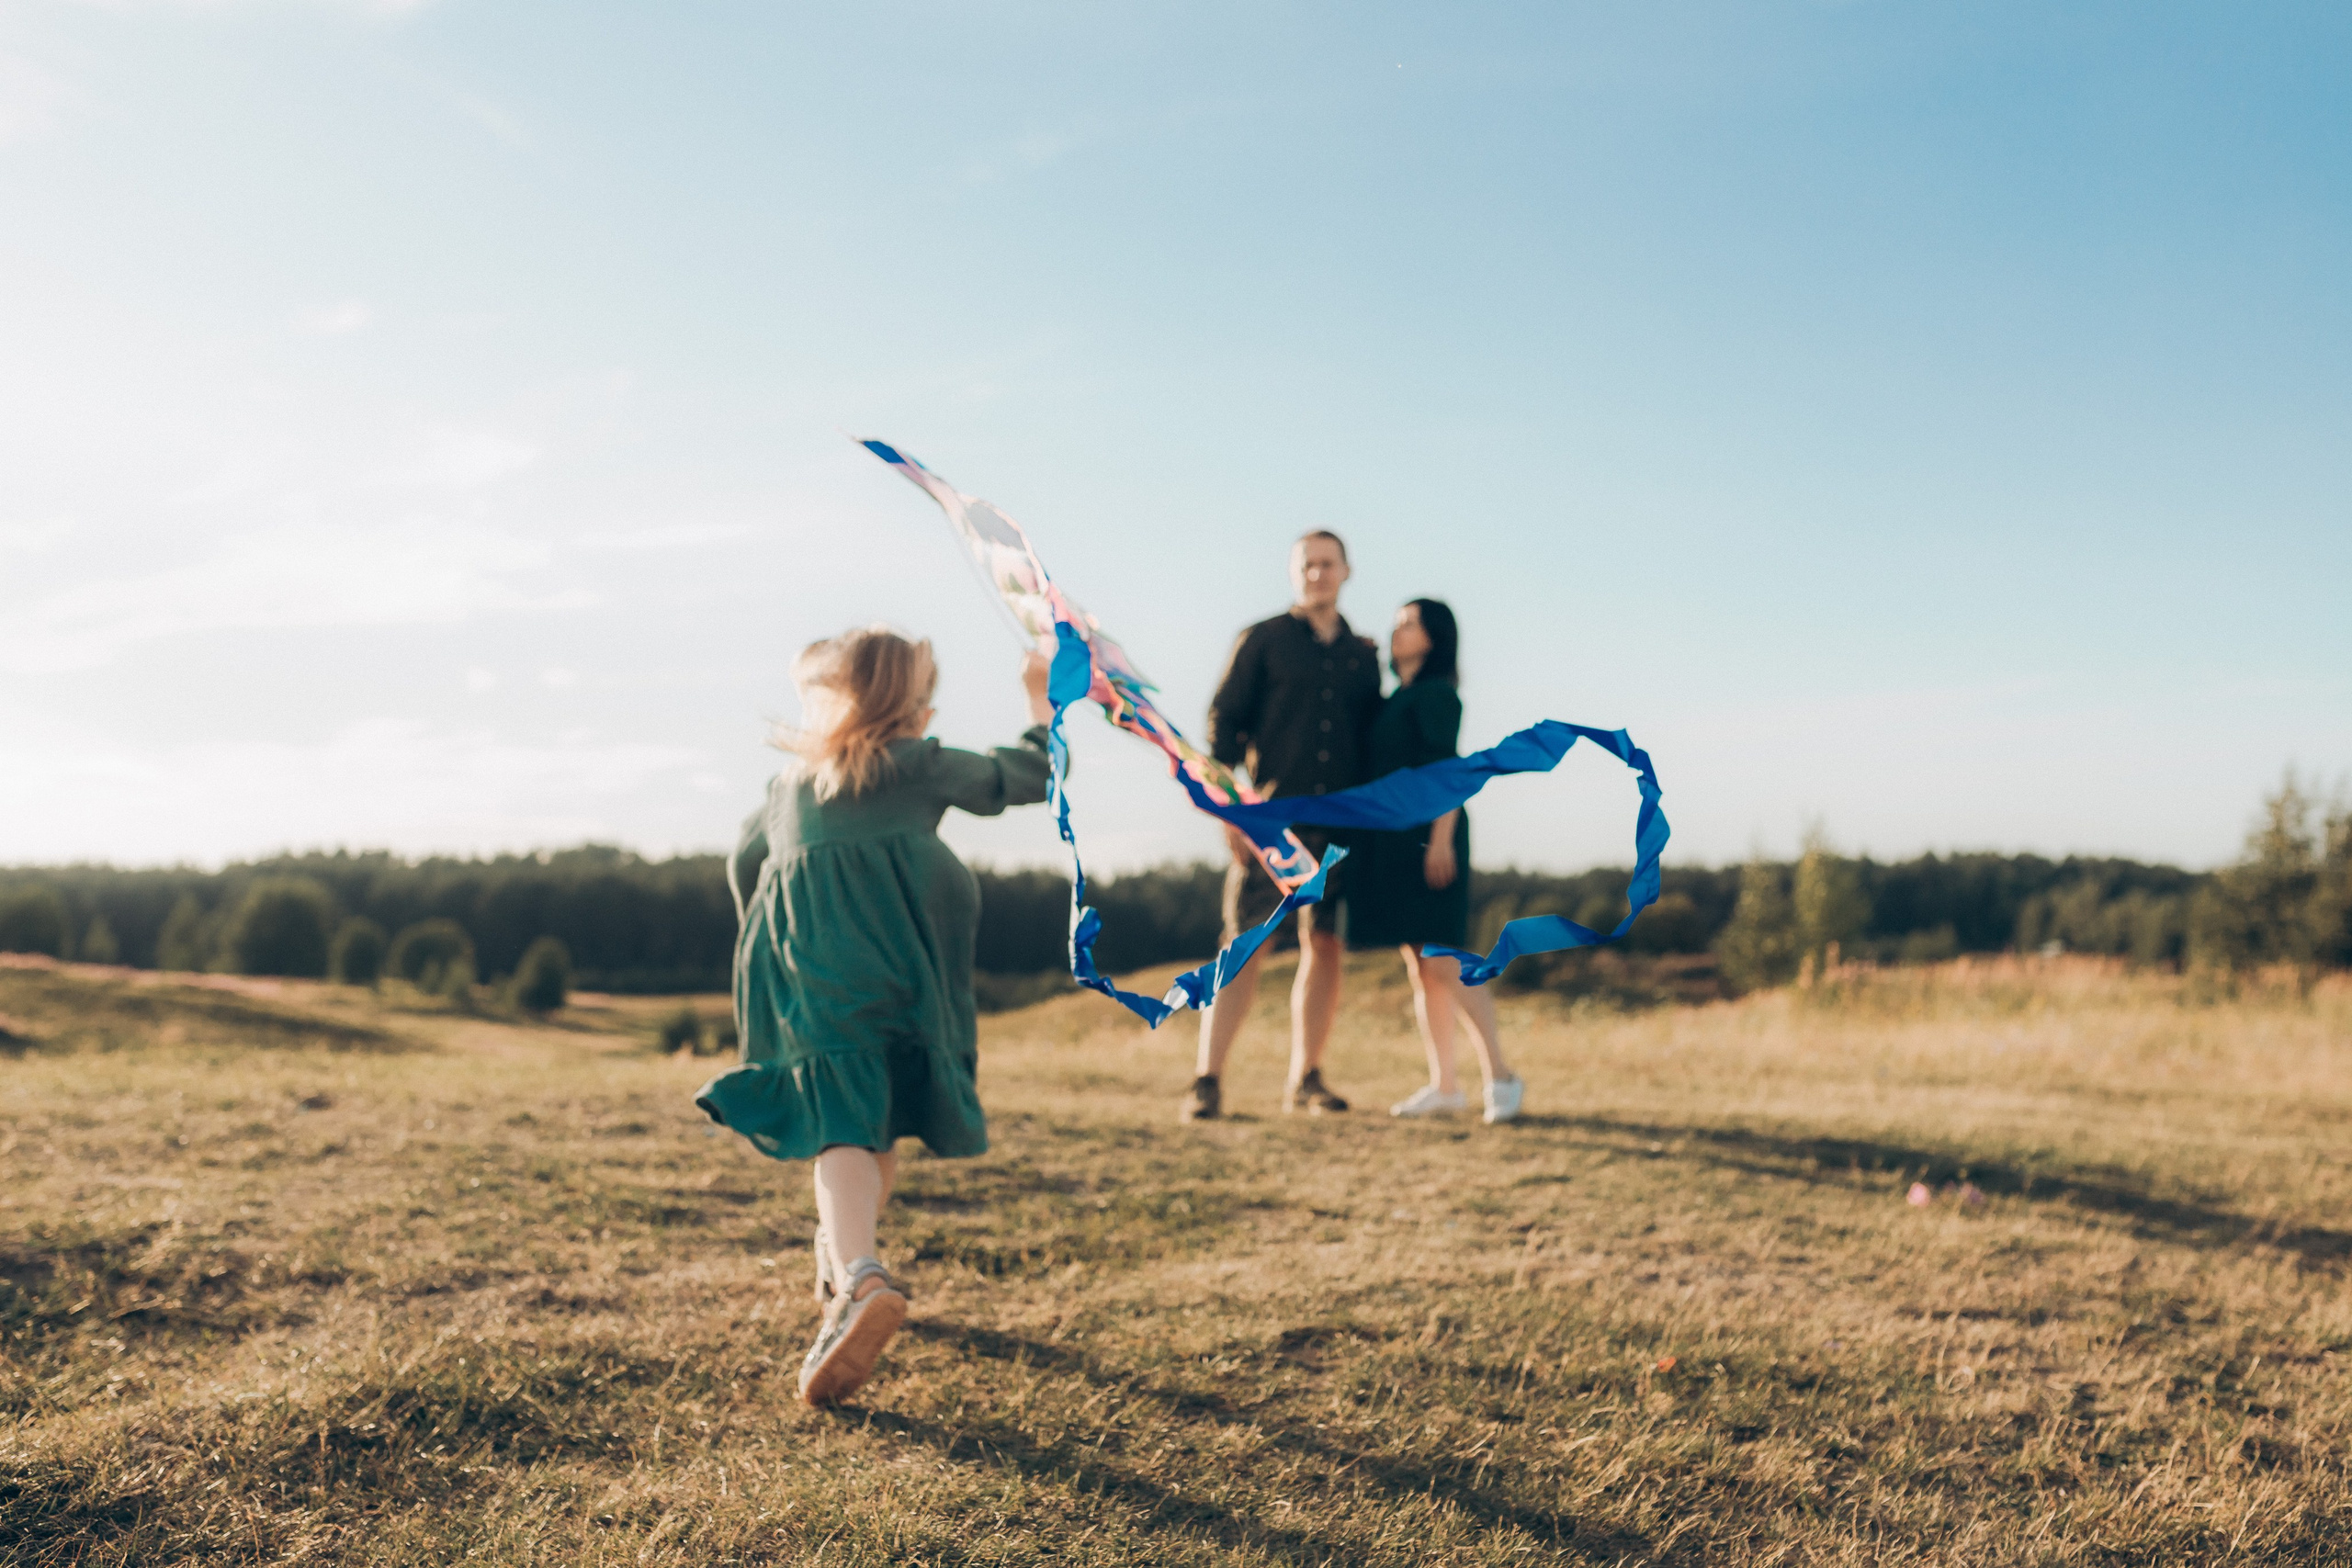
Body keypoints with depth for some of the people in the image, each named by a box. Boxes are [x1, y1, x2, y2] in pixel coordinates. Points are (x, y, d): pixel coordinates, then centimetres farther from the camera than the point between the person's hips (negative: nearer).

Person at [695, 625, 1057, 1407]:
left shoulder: (792, 779, 24)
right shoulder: (922, 765, 13)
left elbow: (743, 863, 33)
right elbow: (1023, 778, 22)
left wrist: (770, 950, 47)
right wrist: (1042, 706, 38)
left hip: (804, 970, 1)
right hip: (895, 959, -1)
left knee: (842, 1124, -12)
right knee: (881, 1122, 18)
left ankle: (859, 1281, -36)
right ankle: (844, 1266, 30)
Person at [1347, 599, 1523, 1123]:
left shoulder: (1436, 693, -5)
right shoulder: (1395, 701, 18)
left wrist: (1442, 838, -21)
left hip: (1425, 838, -8)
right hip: (1391, 843, 8)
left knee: (1443, 961, -12)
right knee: (1419, 967, 6)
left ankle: (1500, 1076, -6)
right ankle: (1443, 1086, 8)